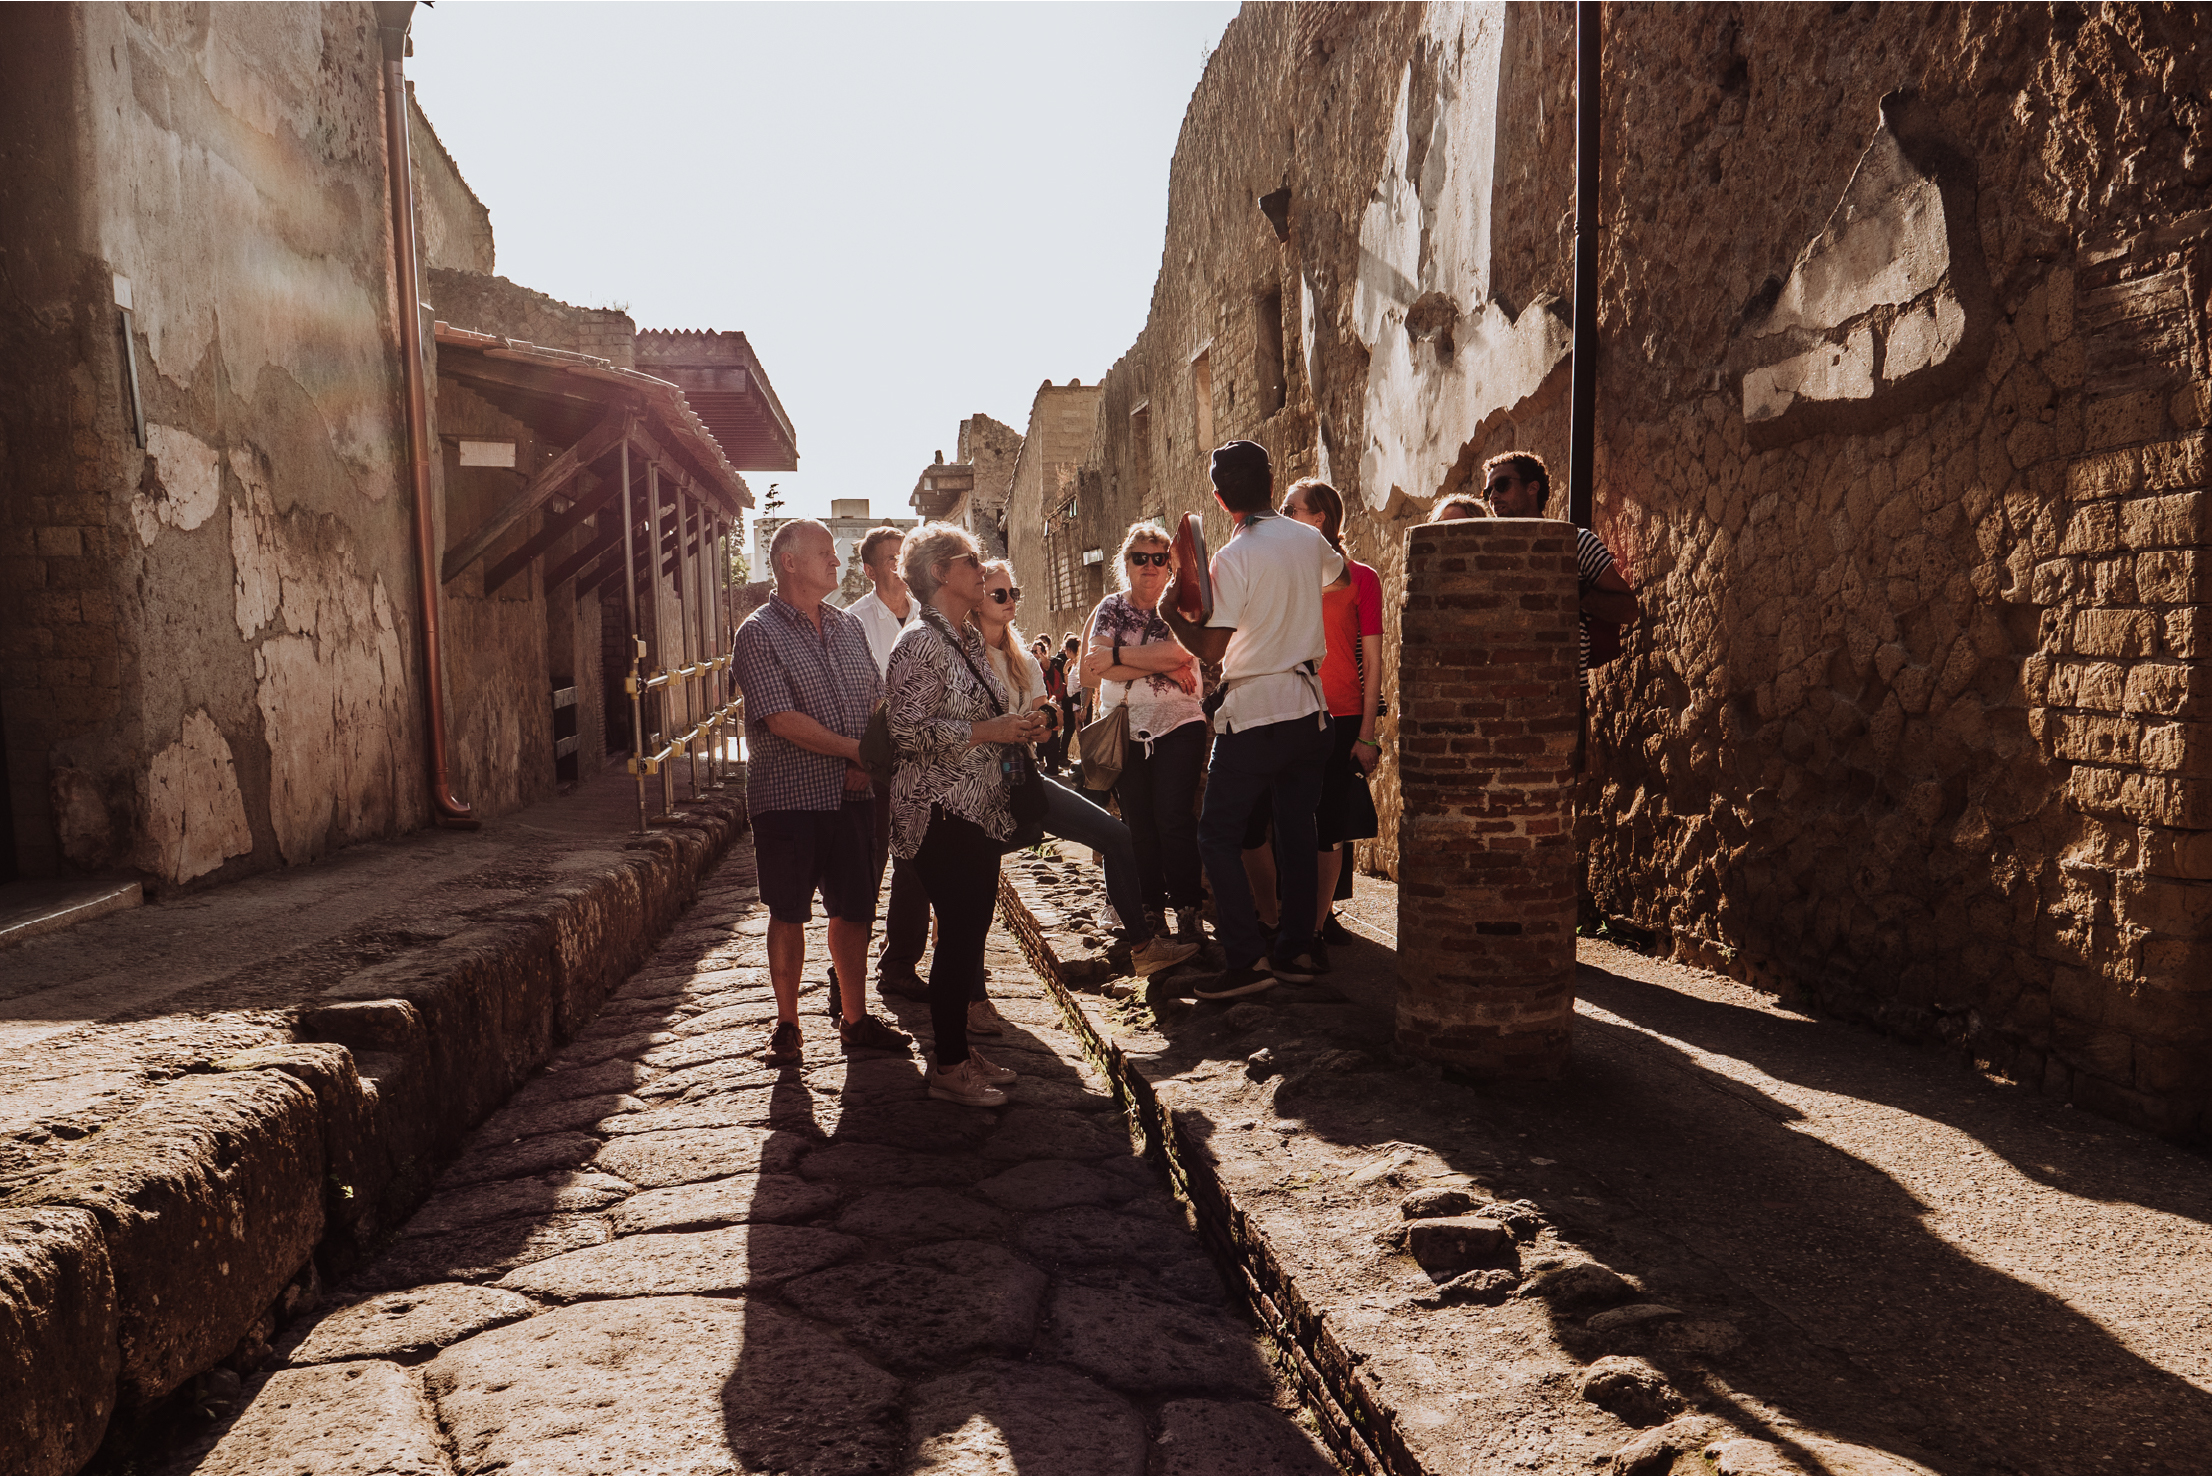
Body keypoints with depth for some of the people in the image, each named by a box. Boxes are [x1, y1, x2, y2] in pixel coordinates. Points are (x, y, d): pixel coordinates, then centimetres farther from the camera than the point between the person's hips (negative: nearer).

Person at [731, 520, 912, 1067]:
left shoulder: (848, 626, 12)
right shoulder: (759, 633, -7)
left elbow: (877, 699, 13)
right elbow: (782, 719, -16)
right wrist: (856, 751, -13)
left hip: (853, 794, 5)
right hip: (789, 797, -5)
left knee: (855, 911, 10)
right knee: (788, 915, 6)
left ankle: (855, 1020, 23)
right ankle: (786, 1026, 20)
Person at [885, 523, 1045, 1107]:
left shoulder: (968, 640, 16)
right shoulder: (920, 642, -13)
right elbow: (909, 730, -21)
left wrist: (1017, 726, 7)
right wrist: (989, 731, -19)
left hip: (980, 811, 9)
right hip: (941, 813, -9)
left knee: (972, 931, 12)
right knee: (959, 935, -5)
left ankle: (960, 1048, 23)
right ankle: (949, 1067, 7)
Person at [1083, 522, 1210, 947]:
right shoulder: (1110, 608, 9)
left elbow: (1180, 651, -14)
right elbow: (1095, 669, -5)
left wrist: (1116, 654, -11)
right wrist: (1160, 666, -11)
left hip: (1178, 726, -2)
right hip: (1124, 730, 2)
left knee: (1174, 819, -8)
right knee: (1137, 824, 4)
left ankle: (1188, 911, 1)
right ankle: (1151, 910, 14)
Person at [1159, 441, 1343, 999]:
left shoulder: (1234, 558, -15)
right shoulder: (1309, 540, 4)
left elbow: (1210, 648, -18)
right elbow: (1339, 572, 28)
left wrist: (1170, 610, -2)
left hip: (1254, 712, -6)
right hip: (1310, 707, 7)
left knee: (1218, 833, 2)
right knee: (1297, 828, 13)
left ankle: (1248, 958, -2)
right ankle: (1296, 951, 18)